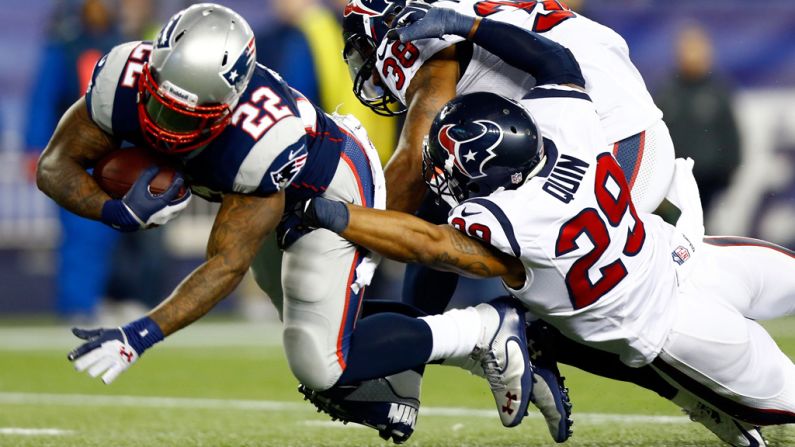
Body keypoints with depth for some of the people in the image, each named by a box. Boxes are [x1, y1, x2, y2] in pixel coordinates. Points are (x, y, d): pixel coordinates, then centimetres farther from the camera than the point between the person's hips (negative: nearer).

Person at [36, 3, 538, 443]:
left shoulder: (263, 140, -44)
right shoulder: (125, 79, -30)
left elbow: (229, 264, -37)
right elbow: (57, 166, -19)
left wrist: (142, 335, -44)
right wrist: (121, 213, -39)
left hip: (328, 189, -7)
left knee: (320, 366, -11)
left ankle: (484, 328, 1)